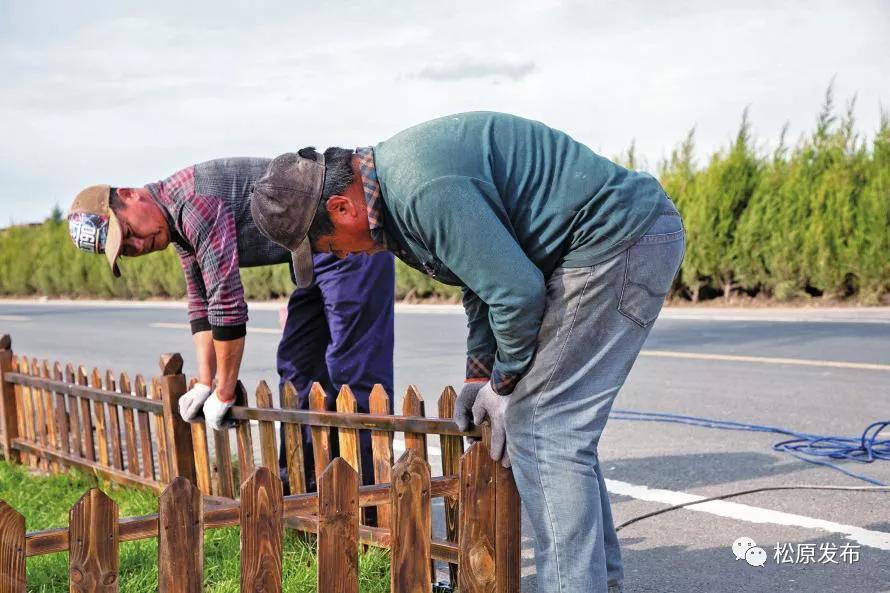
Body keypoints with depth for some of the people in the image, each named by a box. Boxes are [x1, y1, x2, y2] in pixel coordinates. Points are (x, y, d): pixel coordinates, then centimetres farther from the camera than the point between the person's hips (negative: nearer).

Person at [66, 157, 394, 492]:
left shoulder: (193, 200, -22)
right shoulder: (177, 225, 9)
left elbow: (226, 300, -24)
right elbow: (201, 301, 16)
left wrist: (224, 394, -14)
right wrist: (204, 384, 8)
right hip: (316, 252, 11)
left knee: (354, 367, -11)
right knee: (297, 364, 12)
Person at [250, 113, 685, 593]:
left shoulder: (424, 189, -24)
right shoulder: (396, 177, 10)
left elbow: (517, 290, -23)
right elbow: (485, 271, 20)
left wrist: (504, 384, -6)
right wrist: (480, 374, 16)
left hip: (619, 241, -11)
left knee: (539, 431, -11)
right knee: (556, 425, 15)